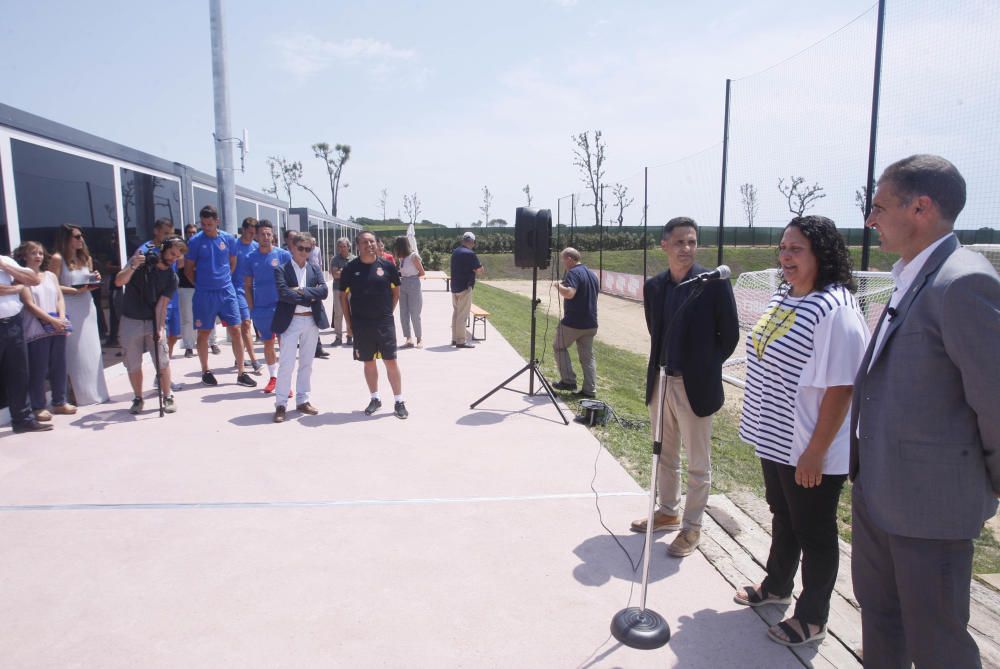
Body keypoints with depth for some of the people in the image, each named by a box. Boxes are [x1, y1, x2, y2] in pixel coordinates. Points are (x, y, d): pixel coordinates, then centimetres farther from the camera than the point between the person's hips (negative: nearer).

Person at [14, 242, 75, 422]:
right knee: (38, 369, -2)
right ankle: (38, 407, 5)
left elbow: (60, 299, 9)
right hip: (36, 330, -5)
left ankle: (59, 402, 18)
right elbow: (29, 305, -8)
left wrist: (62, 318, -9)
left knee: (59, 366, 8)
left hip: (58, 328, 5)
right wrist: (52, 321, -15)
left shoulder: (51, 276, 16)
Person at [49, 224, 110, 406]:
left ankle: (94, 391, 17)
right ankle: (78, 393, 3)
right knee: (75, 352, -3)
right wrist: (76, 290, -20)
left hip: (87, 306, 7)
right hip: (70, 309, -6)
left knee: (91, 350, 9)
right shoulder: (57, 259, -6)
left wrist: (94, 280, 3)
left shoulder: (85, 258, 15)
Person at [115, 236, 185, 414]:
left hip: (154, 321, 0)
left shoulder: (172, 278, -4)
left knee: (163, 361, -6)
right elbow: (119, 282, -13)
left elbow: (162, 305, -12)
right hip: (130, 321, 0)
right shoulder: (142, 260, -6)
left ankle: (168, 398, 8)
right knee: (133, 364, 6)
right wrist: (133, 266, -29)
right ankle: (138, 399, 21)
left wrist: (160, 328, -25)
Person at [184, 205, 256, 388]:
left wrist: (224, 279, 13)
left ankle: (241, 373, 7)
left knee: (235, 330, 0)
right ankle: (205, 371, 22)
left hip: (227, 291, 2)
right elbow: (188, 269, 3)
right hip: (204, 294, -2)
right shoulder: (195, 241, -4)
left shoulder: (228, 239, 2)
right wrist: (201, 284, 5)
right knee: (204, 332, 8)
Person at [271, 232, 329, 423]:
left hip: (312, 321, 4)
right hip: (291, 321, -4)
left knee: (306, 364, 11)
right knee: (286, 364, -4)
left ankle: (302, 400, 21)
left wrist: (302, 291, -15)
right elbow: (283, 294, -17)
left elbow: (323, 291, -4)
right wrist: (310, 298, -13)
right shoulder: (281, 270, -2)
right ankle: (280, 404, 4)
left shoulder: (315, 270, 10)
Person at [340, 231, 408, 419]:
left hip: (384, 322, -1)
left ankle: (399, 401, 7)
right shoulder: (350, 268, 0)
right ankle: (375, 399, 25)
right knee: (368, 362, 10)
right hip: (360, 323, 1)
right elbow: (343, 295, 7)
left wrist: (388, 311, 4)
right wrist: (349, 321, 4)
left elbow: (396, 291, 9)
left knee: (391, 361, -2)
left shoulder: (387, 266, -2)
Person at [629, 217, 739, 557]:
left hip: (696, 386, -5)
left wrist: (704, 366, -2)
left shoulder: (714, 283, -11)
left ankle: (692, 527, 22)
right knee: (664, 456, 19)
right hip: (660, 382, 5)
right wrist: (660, 367, 9)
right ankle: (668, 512, 37)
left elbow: (729, 335, -5)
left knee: (698, 464, 7)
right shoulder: (653, 286, 4)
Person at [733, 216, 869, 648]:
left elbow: (840, 388, -24)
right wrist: (761, 423, 17)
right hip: (775, 438, 8)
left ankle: (812, 619, 29)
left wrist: (816, 452, -22)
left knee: (813, 531, 10)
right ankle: (777, 586, 45)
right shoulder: (781, 297, 5)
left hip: (810, 450, -8)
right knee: (782, 516, 25)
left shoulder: (835, 310, -23)